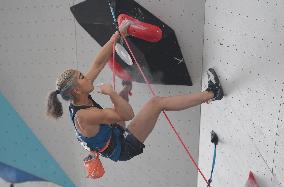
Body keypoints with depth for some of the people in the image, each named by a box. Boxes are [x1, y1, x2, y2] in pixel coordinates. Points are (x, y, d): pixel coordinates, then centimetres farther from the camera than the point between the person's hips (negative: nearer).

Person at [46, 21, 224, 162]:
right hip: (125, 147, -9)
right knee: (157, 102, -17)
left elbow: (98, 64, -7)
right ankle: (212, 93, -8)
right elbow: (128, 114, -27)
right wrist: (111, 93, -35)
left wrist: (118, 34, -9)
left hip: (117, 137, 9)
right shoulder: (84, 116, -30)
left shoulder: (80, 102, -7)